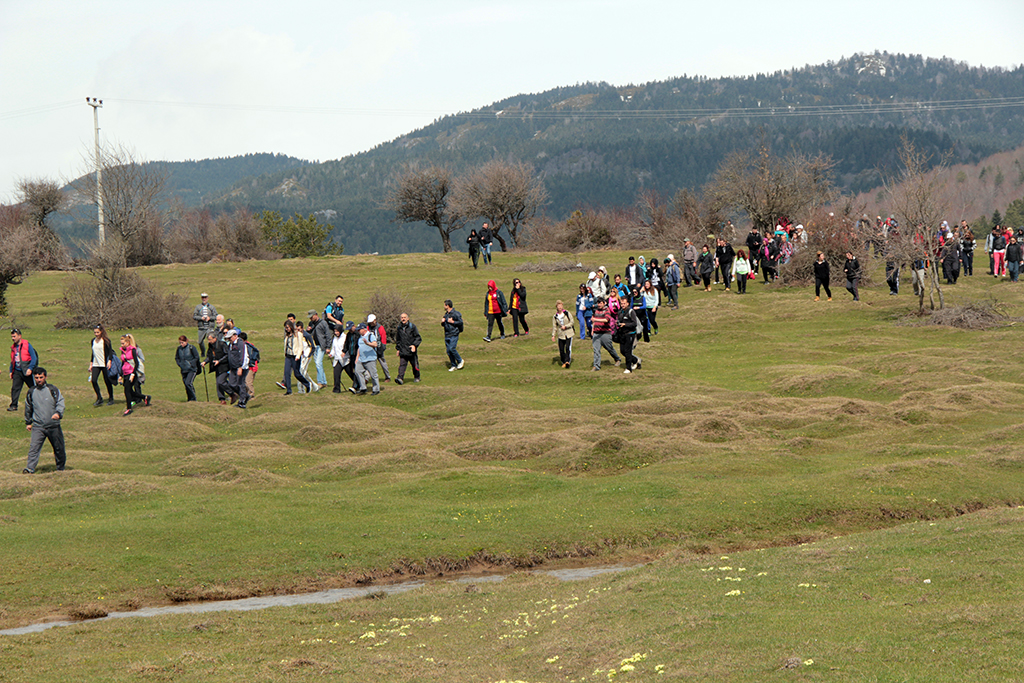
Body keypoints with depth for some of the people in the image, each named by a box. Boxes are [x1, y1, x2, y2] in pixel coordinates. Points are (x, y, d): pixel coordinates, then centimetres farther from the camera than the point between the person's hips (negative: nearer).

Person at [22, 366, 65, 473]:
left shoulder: (53, 390, -1)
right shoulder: (31, 392, 7)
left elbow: (60, 402, -8)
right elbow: (28, 408, 19)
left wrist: (58, 413, -27)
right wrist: (28, 422, 22)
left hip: (53, 425, -1)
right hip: (38, 426, 1)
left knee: (59, 448, 10)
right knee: (34, 447, -15)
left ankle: (61, 468, 27)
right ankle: (30, 468, -20)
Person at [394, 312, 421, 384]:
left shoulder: (412, 326, -2)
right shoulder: (399, 328, 10)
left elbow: (418, 337, -2)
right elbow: (397, 339, 22)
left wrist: (414, 345, -16)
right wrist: (398, 348, 18)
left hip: (412, 351, -2)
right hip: (403, 351, 2)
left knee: (414, 364, 10)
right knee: (402, 364, -11)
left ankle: (417, 377, 27)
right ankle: (400, 378, -22)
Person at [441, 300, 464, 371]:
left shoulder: (456, 314, -10)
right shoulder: (446, 314, 15)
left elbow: (461, 322, -11)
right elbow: (443, 325, 24)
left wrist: (452, 322, -16)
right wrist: (442, 322, 2)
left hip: (454, 335, -8)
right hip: (447, 335, 8)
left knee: (452, 348, -19)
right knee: (448, 350, 4)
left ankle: (460, 361, 2)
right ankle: (454, 366, 12)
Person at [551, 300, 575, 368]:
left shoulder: (567, 313, -1)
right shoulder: (555, 316, 5)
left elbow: (572, 322, 0)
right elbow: (554, 326, 7)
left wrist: (565, 326, -14)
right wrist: (553, 335, -2)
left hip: (569, 334, -2)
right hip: (561, 335, 2)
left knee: (568, 347, -16)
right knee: (561, 349, 1)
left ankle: (568, 361, -17)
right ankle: (563, 362, 15)